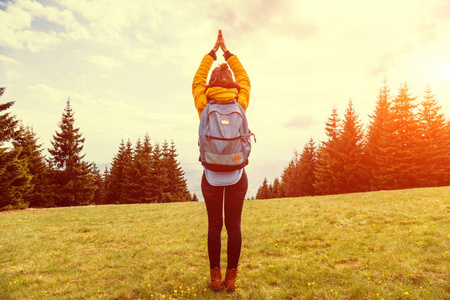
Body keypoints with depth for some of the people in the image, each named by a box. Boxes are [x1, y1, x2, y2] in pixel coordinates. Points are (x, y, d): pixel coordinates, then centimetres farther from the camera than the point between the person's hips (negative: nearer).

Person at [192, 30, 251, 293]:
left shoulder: (204, 106, -4)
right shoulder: (240, 105, -2)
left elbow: (198, 79, 14)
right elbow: (244, 78, 16)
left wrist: (213, 52, 23)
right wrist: (226, 51, 23)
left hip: (212, 175, 0)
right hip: (237, 175, 1)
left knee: (214, 226, 8)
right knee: (234, 226, 6)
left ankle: (216, 278, 14)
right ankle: (231, 278, 13)